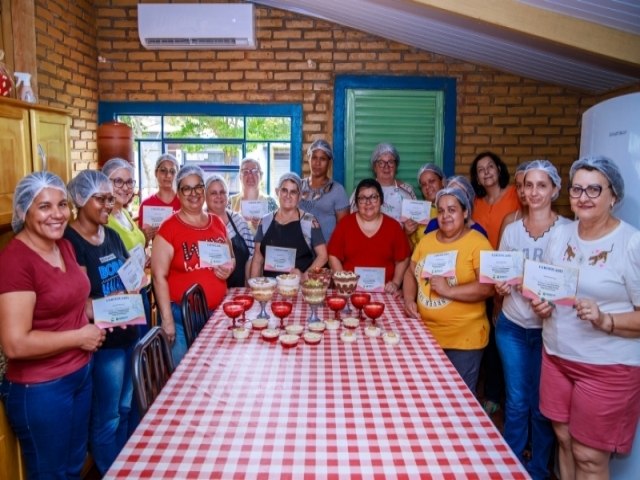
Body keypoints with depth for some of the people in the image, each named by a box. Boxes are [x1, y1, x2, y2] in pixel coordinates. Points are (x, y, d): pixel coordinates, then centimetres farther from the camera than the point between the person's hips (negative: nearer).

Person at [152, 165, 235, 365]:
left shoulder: (217, 223, 7)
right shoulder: (169, 228, -9)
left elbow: (231, 258, 20)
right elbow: (159, 276, -11)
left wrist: (229, 268, -4)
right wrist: (167, 319, -14)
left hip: (217, 312, 5)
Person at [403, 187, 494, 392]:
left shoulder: (478, 243, -12)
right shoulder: (426, 239, 8)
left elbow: (488, 287, -19)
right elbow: (411, 273, 14)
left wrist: (449, 290, -24)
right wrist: (409, 300, -3)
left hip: (463, 339, -5)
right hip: (425, 333, 6)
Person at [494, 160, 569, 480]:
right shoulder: (511, 229, 3)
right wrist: (501, 286, -10)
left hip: (550, 329, -2)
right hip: (512, 326, 2)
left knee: (541, 405, 8)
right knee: (516, 402, 11)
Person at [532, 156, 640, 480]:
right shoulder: (559, 235, 4)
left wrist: (604, 320, -28)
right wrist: (542, 306, -4)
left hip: (607, 367, -5)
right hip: (556, 356, 5)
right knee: (564, 440, 16)